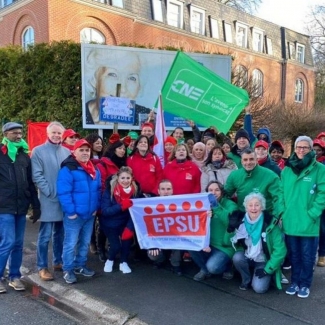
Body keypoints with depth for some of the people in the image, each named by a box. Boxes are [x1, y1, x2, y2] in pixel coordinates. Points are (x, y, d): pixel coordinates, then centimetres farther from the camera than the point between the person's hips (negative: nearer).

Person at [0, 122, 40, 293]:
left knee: (18, 244, 9)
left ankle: (14, 276, 21)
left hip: (20, 207, 5)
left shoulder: (24, 155, 13)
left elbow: (30, 182, 14)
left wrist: (35, 205, 11)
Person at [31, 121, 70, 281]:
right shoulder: (38, 151, -3)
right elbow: (37, 176, -9)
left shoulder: (67, 152, 8)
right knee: (45, 235, 0)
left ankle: (58, 261, 28)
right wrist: (51, 192, -16)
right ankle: (42, 267, 10)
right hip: (48, 200, -4)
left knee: (60, 233, 15)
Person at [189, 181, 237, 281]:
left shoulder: (230, 205, -9)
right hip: (209, 245, 5)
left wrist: (216, 207, -37)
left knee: (212, 267, -26)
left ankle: (227, 266, 10)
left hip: (225, 247, -4)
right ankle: (204, 269, 5)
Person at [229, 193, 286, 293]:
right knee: (237, 257, -29)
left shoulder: (270, 223, -21)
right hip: (247, 258, 3)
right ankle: (246, 280, 0)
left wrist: (267, 270, -17)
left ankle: (266, 276, 13)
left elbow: (280, 250, -18)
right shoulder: (241, 220, -11)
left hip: (264, 262, -3)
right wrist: (231, 230, -23)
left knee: (259, 288, -22)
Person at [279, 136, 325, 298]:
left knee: (307, 256, 7)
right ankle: (295, 282, 28)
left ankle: (305, 284, 22)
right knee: (294, 254, 14)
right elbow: (281, 192, 11)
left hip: (308, 222, -3)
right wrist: (282, 212, 0)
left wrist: (312, 214, -13)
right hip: (290, 221, 3)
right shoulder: (287, 170, 9)